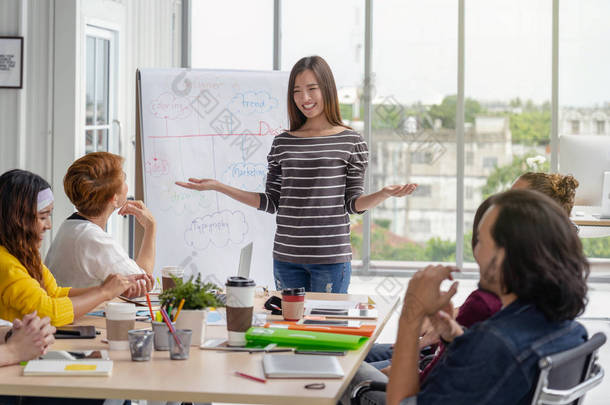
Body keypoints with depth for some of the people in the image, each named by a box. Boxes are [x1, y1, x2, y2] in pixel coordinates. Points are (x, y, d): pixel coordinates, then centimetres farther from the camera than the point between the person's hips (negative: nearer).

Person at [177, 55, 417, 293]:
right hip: (286, 256, 3)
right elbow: (271, 202, 10)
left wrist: (386, 193, -19)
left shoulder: (351, 141, 1)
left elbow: (354, 203, 1)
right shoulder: (282, 143, 9)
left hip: (331, 256, -3)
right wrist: (217, 187, 4)